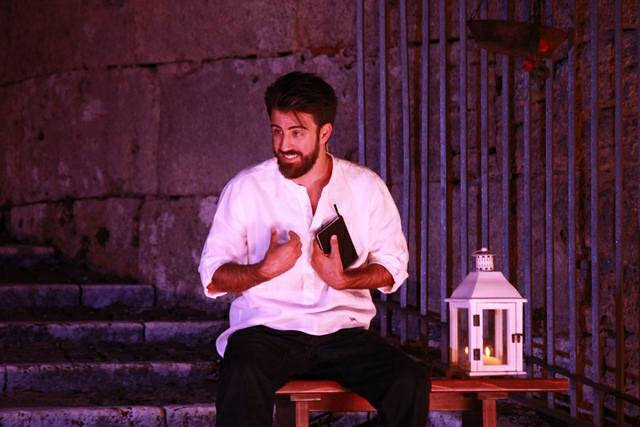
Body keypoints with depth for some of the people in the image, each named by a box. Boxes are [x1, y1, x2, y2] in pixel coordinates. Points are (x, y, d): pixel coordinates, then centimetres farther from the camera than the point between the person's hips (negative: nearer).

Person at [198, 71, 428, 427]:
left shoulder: (366, 187, 10)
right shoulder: (246, 188, 5)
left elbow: (393, 267, 10)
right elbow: (212, 277, 3)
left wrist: (344, 279, -10)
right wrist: (265, 270, -17)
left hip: (343, 330, 2)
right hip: (267, 329, -2)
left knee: (410, 382, -26)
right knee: (241, 378, -37)